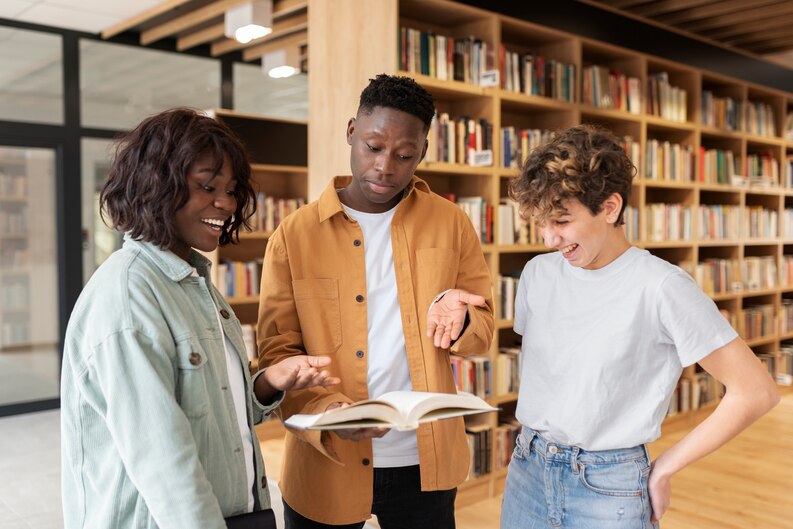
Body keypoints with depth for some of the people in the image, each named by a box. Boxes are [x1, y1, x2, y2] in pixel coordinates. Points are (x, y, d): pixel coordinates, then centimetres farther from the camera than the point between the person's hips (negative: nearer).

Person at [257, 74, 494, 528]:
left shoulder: (450, 223, 0)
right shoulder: (295, 234, -5)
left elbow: (484, 333, 4)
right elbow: (278, 352, -5)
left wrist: (459, 318, -18)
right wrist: (326, 409, -22)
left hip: (426, 463, 2)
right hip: (327, 466, -1)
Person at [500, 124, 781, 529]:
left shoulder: (660, 286, -16)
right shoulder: (537, 274, -1)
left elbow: (755, 392, -13)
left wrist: (663, 469, -8)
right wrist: (533, 441, 4)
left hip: (609, 488, -4)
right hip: (527, 473, 5)